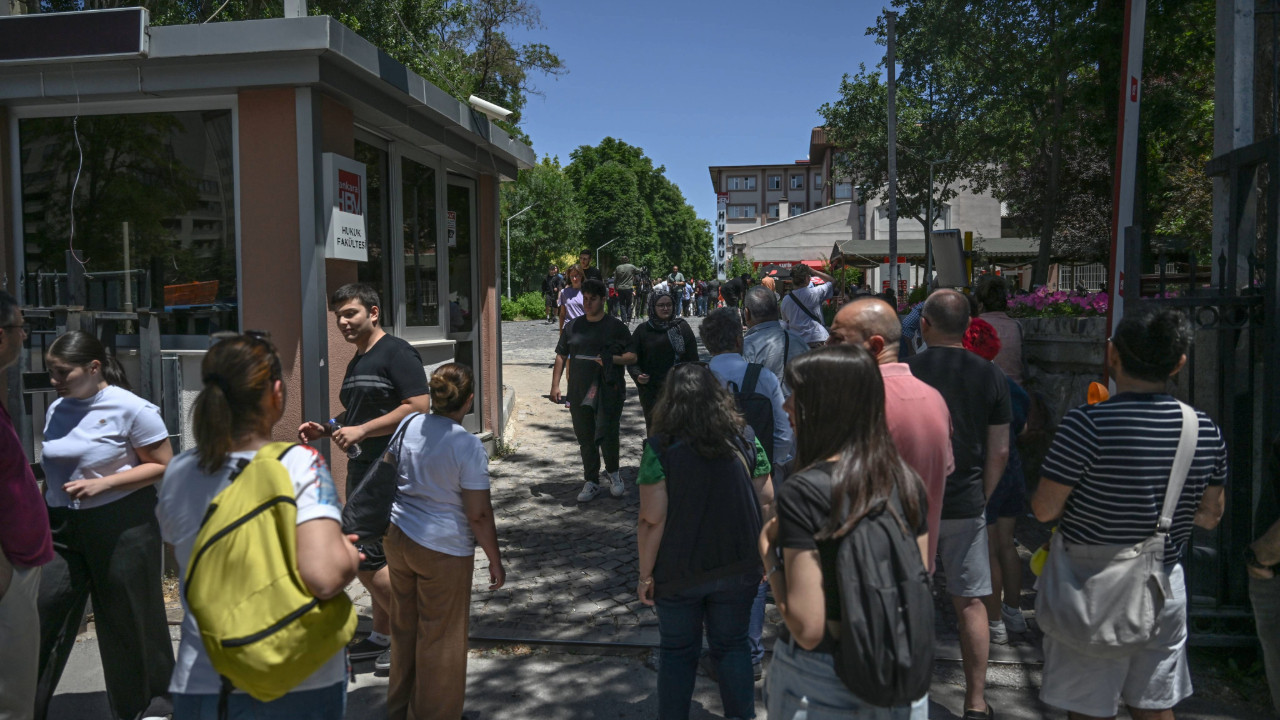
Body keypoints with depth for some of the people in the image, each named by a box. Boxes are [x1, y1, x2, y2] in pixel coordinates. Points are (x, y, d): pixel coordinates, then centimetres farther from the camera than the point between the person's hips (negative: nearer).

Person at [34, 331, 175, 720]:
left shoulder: (130, 409, -13)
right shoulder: (57, 410, 7)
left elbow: (164, 467, -13)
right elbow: (56, 468, 19)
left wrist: (102, 484, -20)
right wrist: (42, 512, 15)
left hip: (121, 525, -5)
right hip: (61, 526, 6)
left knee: (129, 619, 6)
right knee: (40, 613, 0)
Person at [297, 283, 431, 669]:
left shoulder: (396, 352, -12)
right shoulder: (357, 362, 18)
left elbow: (419, 406, -21)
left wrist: (361, 431, -21)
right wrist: (326, 430, 12)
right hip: (362, 470, 10)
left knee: (367, 559, -11)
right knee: (379, 560, 15)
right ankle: (382, 636, 26)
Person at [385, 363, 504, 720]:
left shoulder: (409, 425, -3)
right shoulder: (468, 446, -20)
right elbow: (479, 514, -17)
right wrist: (495, 561, -6)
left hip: (398, 539, 7)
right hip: (443, 551, -6)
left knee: (404, 627, 22)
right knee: (440, 639, 10)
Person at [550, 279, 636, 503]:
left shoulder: (615, 326, 3)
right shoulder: (573, 326, 12)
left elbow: (632, 356, 1)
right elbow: (561, 356, 15)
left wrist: (611, 359, -16)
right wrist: (555, 385, 7)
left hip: (608, 390, -3)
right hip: (579, 391, 4)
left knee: (607, 434, -12)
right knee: (585, 438, 8)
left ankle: (613, 473, 15)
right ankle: (591, 482, 20)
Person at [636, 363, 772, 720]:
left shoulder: (659, 449, -15)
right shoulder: (745, 438, -5)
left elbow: (652, 520, -16)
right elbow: (766, 502, -2)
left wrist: (646, 574, -6)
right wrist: (762, 556, 10)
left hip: (679, 573, -2)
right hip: (738, 569, 3)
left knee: (677, 652, 15)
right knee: (732, 646, 19)